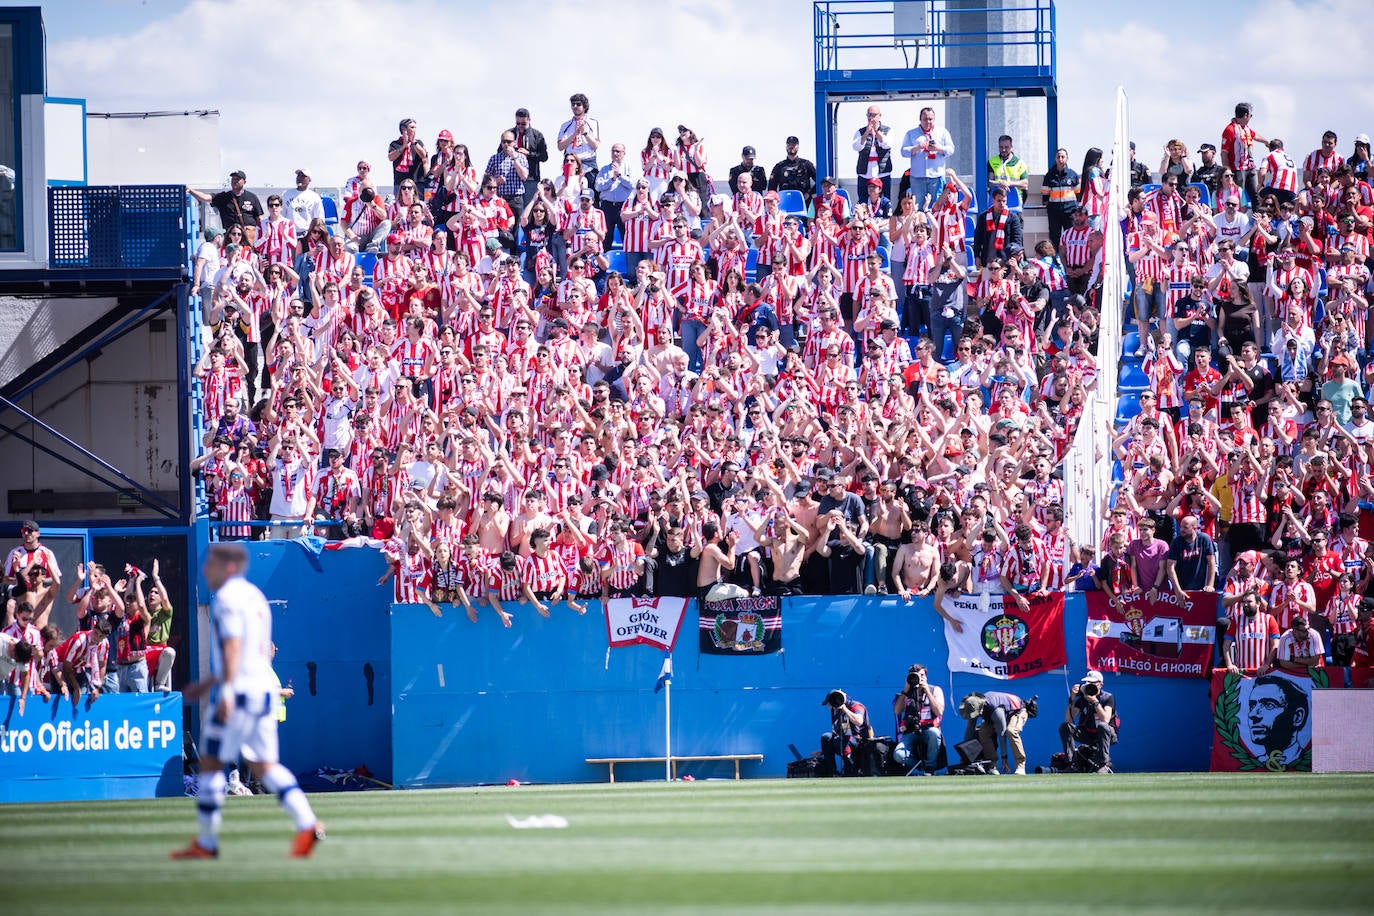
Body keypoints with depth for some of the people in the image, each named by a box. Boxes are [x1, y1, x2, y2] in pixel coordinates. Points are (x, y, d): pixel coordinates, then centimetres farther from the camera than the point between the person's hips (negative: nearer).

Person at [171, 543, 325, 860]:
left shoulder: (227, 598, -8)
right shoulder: (255, 596, 20)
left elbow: (232, 646, -20)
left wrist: (226, 690, -29)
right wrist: (208, 683, 33)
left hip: (238, 692, -9)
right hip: (266, 689, 9)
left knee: (210, 762, 0)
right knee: (265, 765, 8)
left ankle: (207, 842, 3)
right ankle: (306, 823, -10)